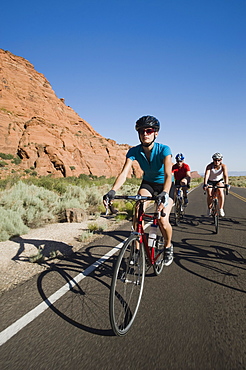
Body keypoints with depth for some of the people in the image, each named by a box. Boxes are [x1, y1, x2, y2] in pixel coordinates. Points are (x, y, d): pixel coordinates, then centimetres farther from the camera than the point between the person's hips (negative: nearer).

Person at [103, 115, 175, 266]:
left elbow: (168, 174, -39)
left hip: (165, 185, -3)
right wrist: (112, 191, -45)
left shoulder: (164, 149, -26)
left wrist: (164, 194, -57)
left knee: (163, 221, -18)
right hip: (148, 183, 3)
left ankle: (168, 246, 15)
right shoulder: (134, 151, -18)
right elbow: (124, 173, -28)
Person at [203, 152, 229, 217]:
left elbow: (225, 175, -34)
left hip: (219, 181, 1)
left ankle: (221, 209, -14)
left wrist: (226, 184, -52)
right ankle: (209, 208, 3)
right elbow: (206, 175, -38)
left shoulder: (223, 166, -20)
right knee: (209, 194, -22)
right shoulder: (209, 166, -24)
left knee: (220, 191, -28)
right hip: (210, 181, -1)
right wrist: (205, 184, -54)